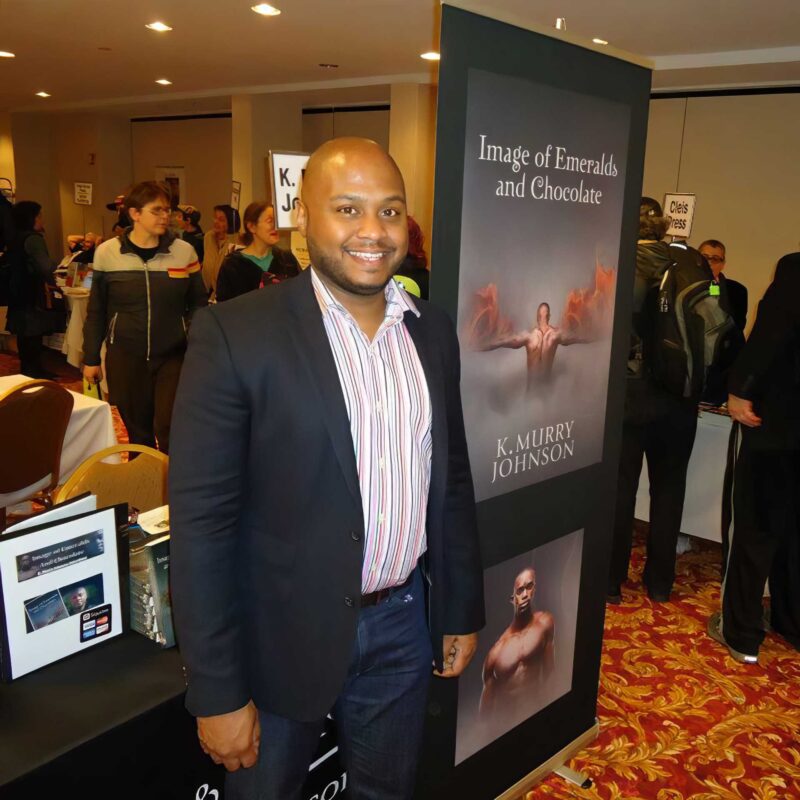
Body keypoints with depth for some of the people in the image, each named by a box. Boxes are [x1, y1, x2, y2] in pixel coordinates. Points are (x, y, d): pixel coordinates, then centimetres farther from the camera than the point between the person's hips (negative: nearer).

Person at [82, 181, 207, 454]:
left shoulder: (184, 251, -3)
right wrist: (91, 358, 7)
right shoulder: (107, 252, -2)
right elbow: (96, 311, 6)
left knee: (169, 431, -5)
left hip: (173, 356, -1)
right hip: (125, 357, 1)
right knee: (137, 431, 12)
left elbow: (198, 304, 4)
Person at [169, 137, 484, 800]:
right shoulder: (236, 334, -16)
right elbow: (202, 522, -15)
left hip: (403, 625, 5)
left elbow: (453, 480, 8)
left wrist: (463, 611, 11)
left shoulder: (433, 330, 1)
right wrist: (218, 694, -13)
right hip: (283, 636, -4)